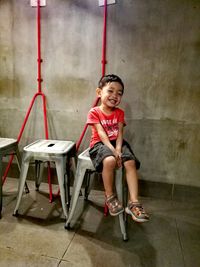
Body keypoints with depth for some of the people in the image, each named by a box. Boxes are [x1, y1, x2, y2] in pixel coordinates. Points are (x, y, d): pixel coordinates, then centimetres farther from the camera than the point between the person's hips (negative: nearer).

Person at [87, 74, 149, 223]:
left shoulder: (120, 113, 9)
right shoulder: (94, 112, -4)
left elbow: (120, 133, -2)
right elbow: (101, 134, -15)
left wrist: (118, 149, -20)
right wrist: (112, 150, -27)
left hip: (117, 143, 4)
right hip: (100, 144, -4)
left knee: (130, 162, -24)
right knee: (109, 160, -36)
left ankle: (133, 202, -18)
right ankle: (110, 197, -13)